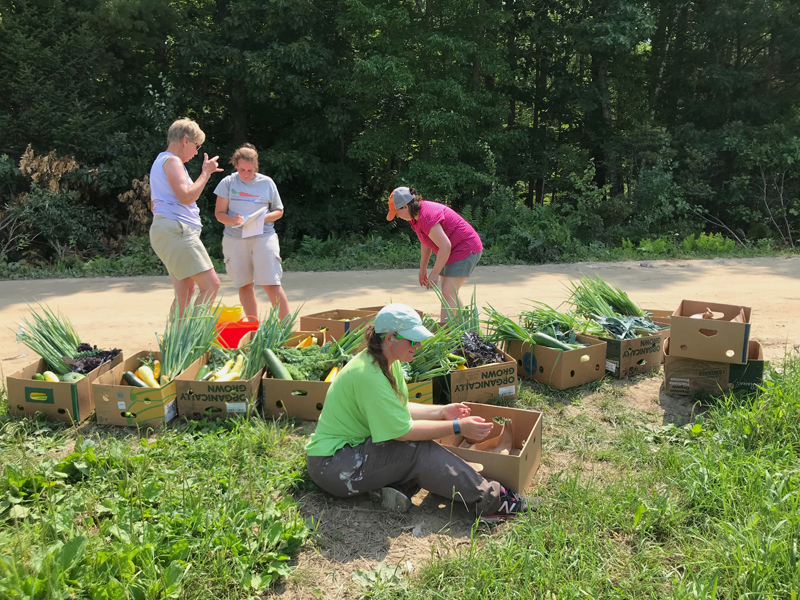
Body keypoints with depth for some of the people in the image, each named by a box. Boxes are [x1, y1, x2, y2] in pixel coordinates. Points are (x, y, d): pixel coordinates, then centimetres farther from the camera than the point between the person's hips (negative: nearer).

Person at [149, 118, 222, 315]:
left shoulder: (160, 162, 26)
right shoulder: (172, 161, -7)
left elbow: (153, 205, 30)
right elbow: (187, 197, -20)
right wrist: (206, 172, -9)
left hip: (169, 232, 11)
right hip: (176, 230, -11)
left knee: (185, 293, 10)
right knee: (210, 285, -16)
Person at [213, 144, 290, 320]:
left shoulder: (267, 183, 4)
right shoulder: (228, 183, 3)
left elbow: (279, 211, 11)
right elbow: (219, 213, 4)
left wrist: (265, 217, -10)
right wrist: (233, 220, -18)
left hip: (263, 237, -2)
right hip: (234, 239, 2)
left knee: (271, 284, -10)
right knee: (244, 286, 6)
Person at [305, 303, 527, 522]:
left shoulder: (389, 362, 3)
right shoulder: (369, 375, -27)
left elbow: (400, 410, 12)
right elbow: (403, 431, -24)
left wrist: (442, 411, 1)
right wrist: (458, 427, -19)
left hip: (355, 446, 9)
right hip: (332, 464, -9)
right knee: (420, 451, -20)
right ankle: (490, 501, -15)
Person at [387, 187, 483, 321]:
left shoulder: (427, 217, -28)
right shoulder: (416, 214, 3)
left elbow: (445, 246, -29)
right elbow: (425, 242, 14)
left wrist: (435, 273, -21)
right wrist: (423, 268, 14)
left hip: (465, 249, -11)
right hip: (454, 251, 11)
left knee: (448, 294, -17)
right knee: (450, 294, 18)